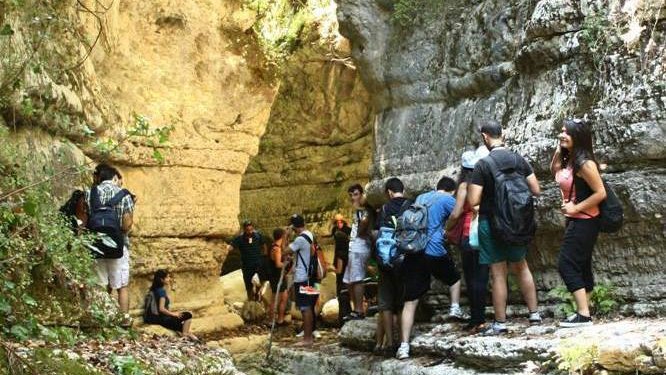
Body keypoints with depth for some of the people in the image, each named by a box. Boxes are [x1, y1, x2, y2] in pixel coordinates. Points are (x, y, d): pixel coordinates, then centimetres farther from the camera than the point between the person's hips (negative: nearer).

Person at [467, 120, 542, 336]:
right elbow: (536, 190, 2)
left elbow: (472, 202, -18)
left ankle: (500, 323, 9)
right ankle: (534, 314, 23)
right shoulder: (519, 159, -1)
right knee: (521, 267, 20)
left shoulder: (483, 164, -15)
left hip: (491, 223, -4)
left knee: (498, 274, 2)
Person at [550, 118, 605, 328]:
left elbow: (600, 193, -22)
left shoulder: (585, 163, -20)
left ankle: (584, 316, -9)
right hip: (575, 221, 10)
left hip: (584, 222, -10)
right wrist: (558, 151, 9)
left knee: (567, 265, -11)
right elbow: (554, 171, 25)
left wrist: (576, 207, -19)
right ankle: (583, 312, 20)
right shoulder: (569, 160, 6)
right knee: (581, 266, 13)